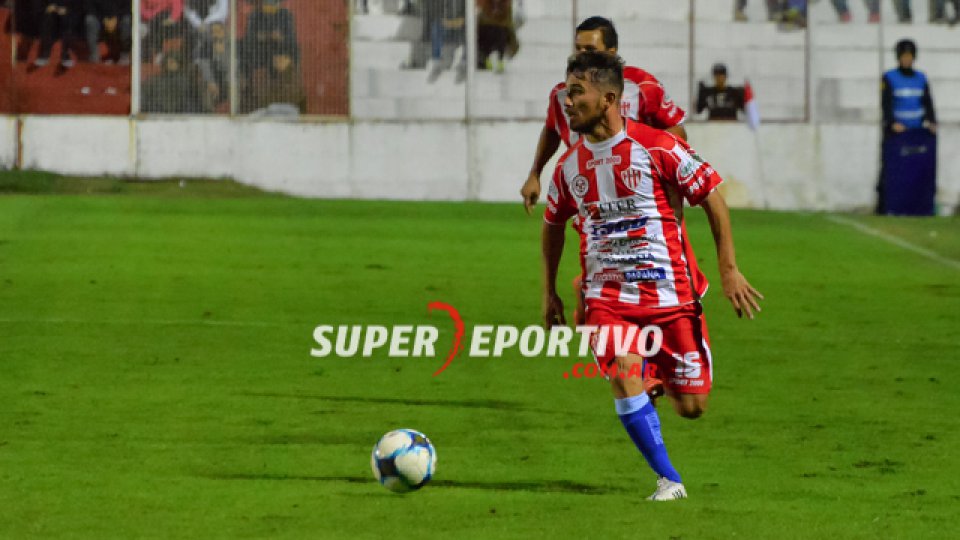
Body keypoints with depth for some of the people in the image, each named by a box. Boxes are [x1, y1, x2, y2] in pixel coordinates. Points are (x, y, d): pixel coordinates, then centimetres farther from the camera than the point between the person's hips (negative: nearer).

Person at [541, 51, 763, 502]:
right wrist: (549, 291, 20)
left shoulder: (657, 147, -10)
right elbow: (553, 224, 22)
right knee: (624, 377, -24)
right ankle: (669, 481, -13)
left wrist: (729, 269, -8)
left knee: (692, 406, 0)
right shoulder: (569, 165, 5)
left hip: (670, 294, -2)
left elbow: (712, 197, -4)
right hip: (607, 298, 2)